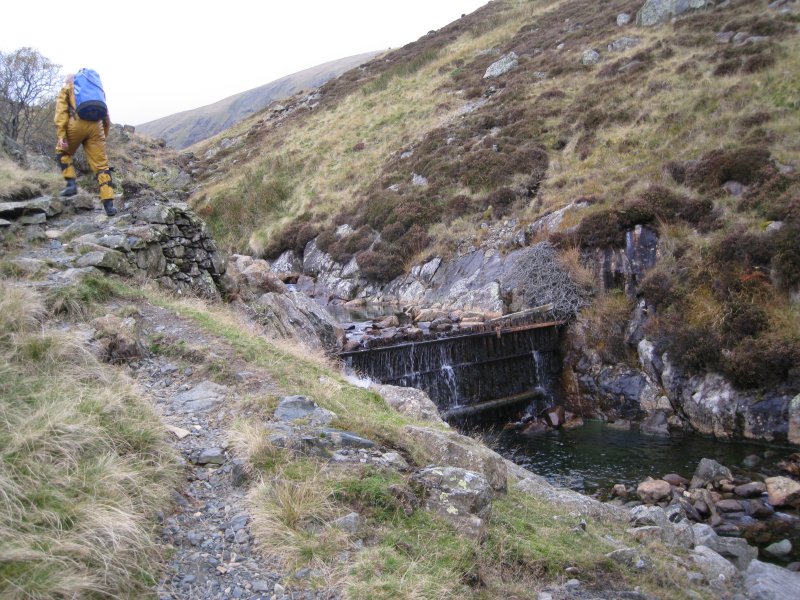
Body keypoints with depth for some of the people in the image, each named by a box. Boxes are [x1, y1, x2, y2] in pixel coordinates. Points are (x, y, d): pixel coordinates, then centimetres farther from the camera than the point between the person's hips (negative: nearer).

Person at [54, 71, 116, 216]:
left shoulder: (66, 89, 21)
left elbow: (61, 112, 5)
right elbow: (105, 115, 26)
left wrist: (61, 136, -3)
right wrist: (104, 135, 28)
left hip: (77, 123, -2)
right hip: (96, 125, 3)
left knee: (62, 152, 25)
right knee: (101, 165, 1)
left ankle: (71, 183, 9)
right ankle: (109, 204, -8)